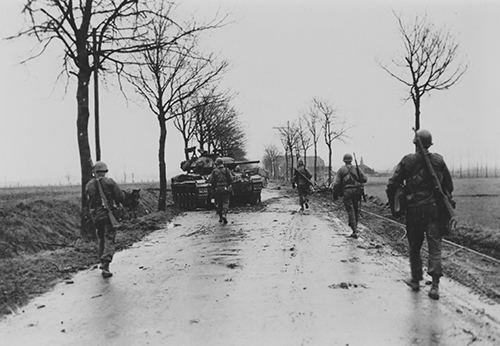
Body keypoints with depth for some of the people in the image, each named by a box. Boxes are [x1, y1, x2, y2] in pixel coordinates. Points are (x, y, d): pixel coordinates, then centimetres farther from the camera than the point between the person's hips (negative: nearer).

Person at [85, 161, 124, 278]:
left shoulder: (88, 185, 4)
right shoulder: (109, 182, -7)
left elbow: (90, 201, 10)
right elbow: (121, 197, -9)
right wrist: (115, 202, 12)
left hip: (96, 216, 4)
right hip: (109, 215, -4)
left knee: (101, 240, 20)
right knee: (109, 240, -2)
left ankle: (103, 263, 27)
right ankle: (105, 266, -13)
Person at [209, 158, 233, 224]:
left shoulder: (214, 171, 1)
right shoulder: (226, 170, 0)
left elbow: (211, 180, -4)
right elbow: (231, 179, -6)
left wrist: (214, 186, 12)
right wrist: (228, 185, 10)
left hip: (217, 189, 1)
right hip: (225, 189, -1)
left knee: (218, 204, 13)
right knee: (225, 203, 3)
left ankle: (220, 217, 16)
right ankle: (224, 215, -18)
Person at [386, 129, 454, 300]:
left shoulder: (407, 161, -4)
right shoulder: (439, 161, 3)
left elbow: (392, 184, -6)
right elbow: (449, 185, 10)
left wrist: (393, 203, 8)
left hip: (414, 209, -1)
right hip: (435, 209, 1)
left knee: (414, 246, 14)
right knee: (434, 246, 1)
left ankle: (416, 280, 24)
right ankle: (435, 285, -7)